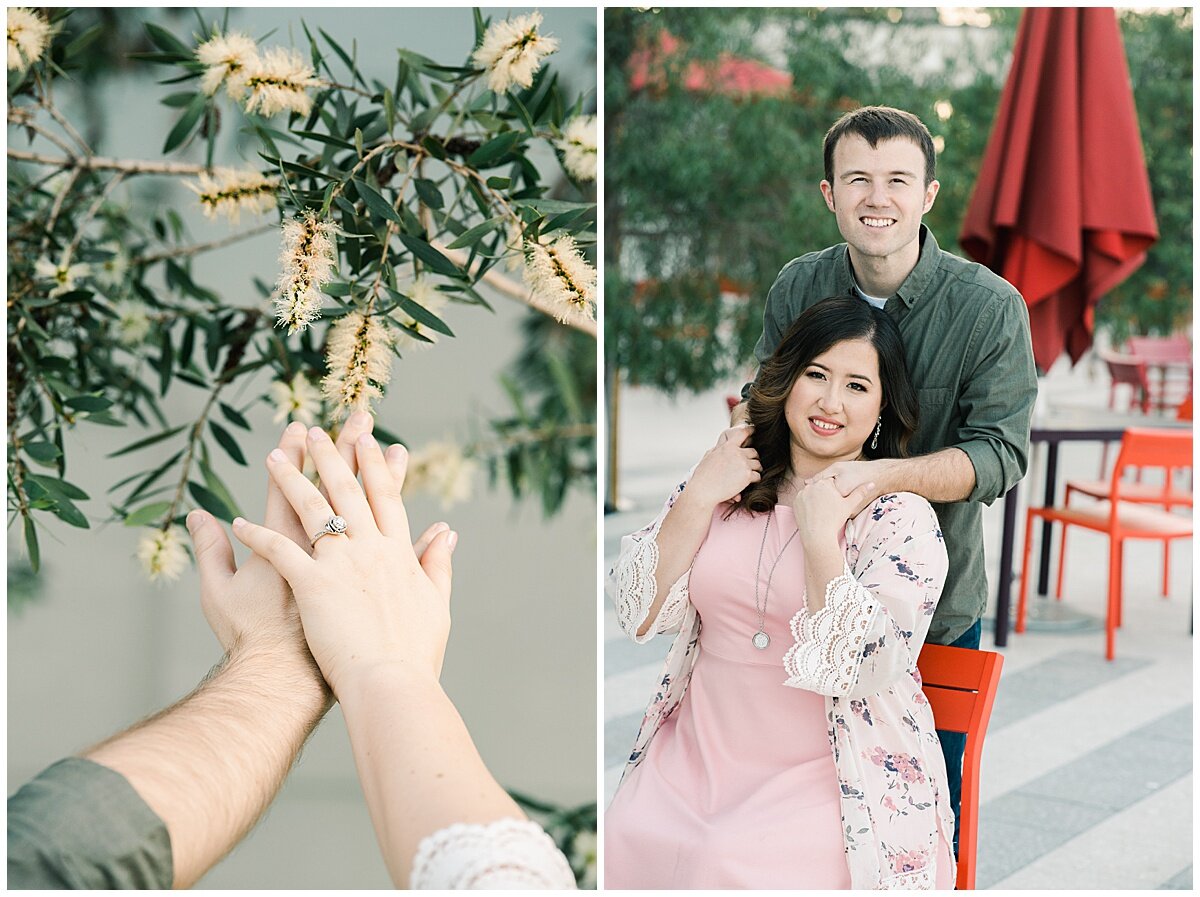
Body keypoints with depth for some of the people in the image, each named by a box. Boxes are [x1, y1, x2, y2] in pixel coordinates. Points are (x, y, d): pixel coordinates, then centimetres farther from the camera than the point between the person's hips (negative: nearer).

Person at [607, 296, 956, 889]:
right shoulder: (727, 476, 8)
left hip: (827, 773, -4)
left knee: (731, 866, -28)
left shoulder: (901, 519, -4)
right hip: (697, 753, 4)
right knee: (625, 842, -20)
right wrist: (699, 499, -8)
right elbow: (641, 615, 1)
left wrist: (819, 535, -18)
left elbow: (863, 669, -16)